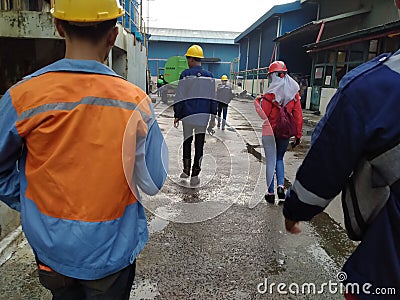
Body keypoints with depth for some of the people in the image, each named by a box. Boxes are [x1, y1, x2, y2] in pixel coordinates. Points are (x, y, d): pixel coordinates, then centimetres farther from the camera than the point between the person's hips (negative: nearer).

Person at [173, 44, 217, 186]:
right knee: (199, 144, 5)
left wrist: (176, 116, 2)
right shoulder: (209, 75, 6)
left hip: (187, 115, -1)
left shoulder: (185, 74, -4)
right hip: (203, 115, 2)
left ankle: (186, 170, 20)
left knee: (187, 142, 16)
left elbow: (179, 97, -4)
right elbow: (213, 98, 7)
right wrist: (213, 116, 13)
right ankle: (195, 175, 7)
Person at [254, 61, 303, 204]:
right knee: (279, 158, 22)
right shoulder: (294, 92, 1)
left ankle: (270, 192, 13)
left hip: (270, 131, -4)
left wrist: (257, 102, 5)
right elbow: (298, 115, 2)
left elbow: (264, 114, -12)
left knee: (271, 160, 7)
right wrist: (298, 135, 7)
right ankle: (281, 186, 7)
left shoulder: (272, 92, -13)